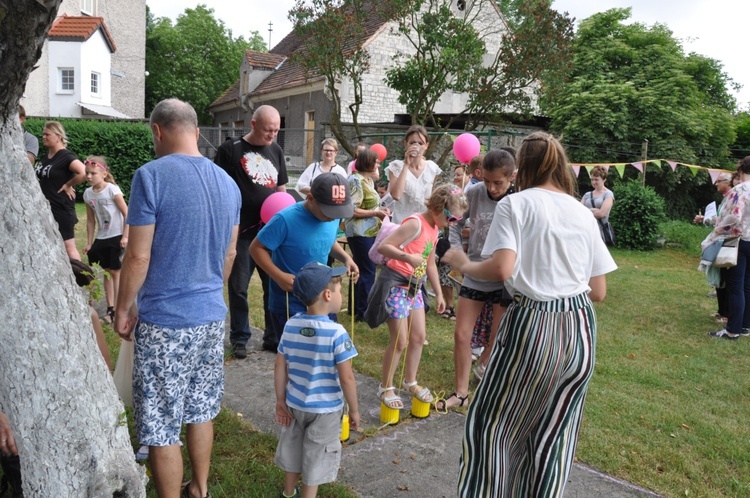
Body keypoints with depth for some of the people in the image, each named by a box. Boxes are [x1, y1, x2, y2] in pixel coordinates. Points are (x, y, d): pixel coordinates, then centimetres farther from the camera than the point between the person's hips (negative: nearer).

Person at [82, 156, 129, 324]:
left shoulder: (112, 190, -14)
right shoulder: (88, 194, 2)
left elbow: (126, 214, -13)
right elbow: (90, 220, 9)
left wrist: (125, 236, -17)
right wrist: (89, 243, 8)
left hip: (116, 237, -6)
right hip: (101, 238, 6)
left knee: (115, 272, -1)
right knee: (106, 272, 12)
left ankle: (117, 309, 7)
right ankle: (110, 308, 22)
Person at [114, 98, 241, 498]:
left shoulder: (151, 176, -14)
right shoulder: (227, 182, 6)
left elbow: (138, 257, -14)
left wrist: (122, 308, 0)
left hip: (164, 320, -7)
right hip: (211, 316, 7)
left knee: (161, 428, 7)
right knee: (201, 411, 21)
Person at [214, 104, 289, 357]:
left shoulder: (276, 151, 10)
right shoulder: (230, 149, -5)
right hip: (241, 232, -4)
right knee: (239, 288, 7)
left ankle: (273, 337, 24)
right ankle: (239, 338, 22)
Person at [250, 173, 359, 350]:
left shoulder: (333, 218, -5)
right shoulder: (286, 219, -24)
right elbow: (257, 248, -16)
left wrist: (345, 257, -4)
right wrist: (279, 276, -28)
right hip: (289, 305, -6)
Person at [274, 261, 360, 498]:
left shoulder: (291, 325, -7)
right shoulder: (336, 333, -24)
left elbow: (280, 367, -1)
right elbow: (346, 378, -21)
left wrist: (280, 401, 9)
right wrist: (354, 409, -7)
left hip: (295, 404, 6)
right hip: (325, 409, -5)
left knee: (292, 448, 26)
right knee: (316, 457, 14)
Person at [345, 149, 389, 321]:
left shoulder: (368, 180, 15)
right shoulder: (357, 181, -14)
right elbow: (352, 210, -21)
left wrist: (380, 211, 9)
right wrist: (375, 213, -19)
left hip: (369, 232, 10)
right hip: (361, 233, -10)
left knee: (362, 270, 15)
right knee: (367, 271, -5)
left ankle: (356, 308, 25)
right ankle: (363, 312, 5)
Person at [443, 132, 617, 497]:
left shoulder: (514, 204, -4)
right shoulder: (584, 213, 10)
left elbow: (502, 268, -18)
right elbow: (599, 291, 10)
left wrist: (463, 264, 0)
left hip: (532, 324, -5)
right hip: (580, 328, 6)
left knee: (490, 425, 11)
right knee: (554, 434, 18)